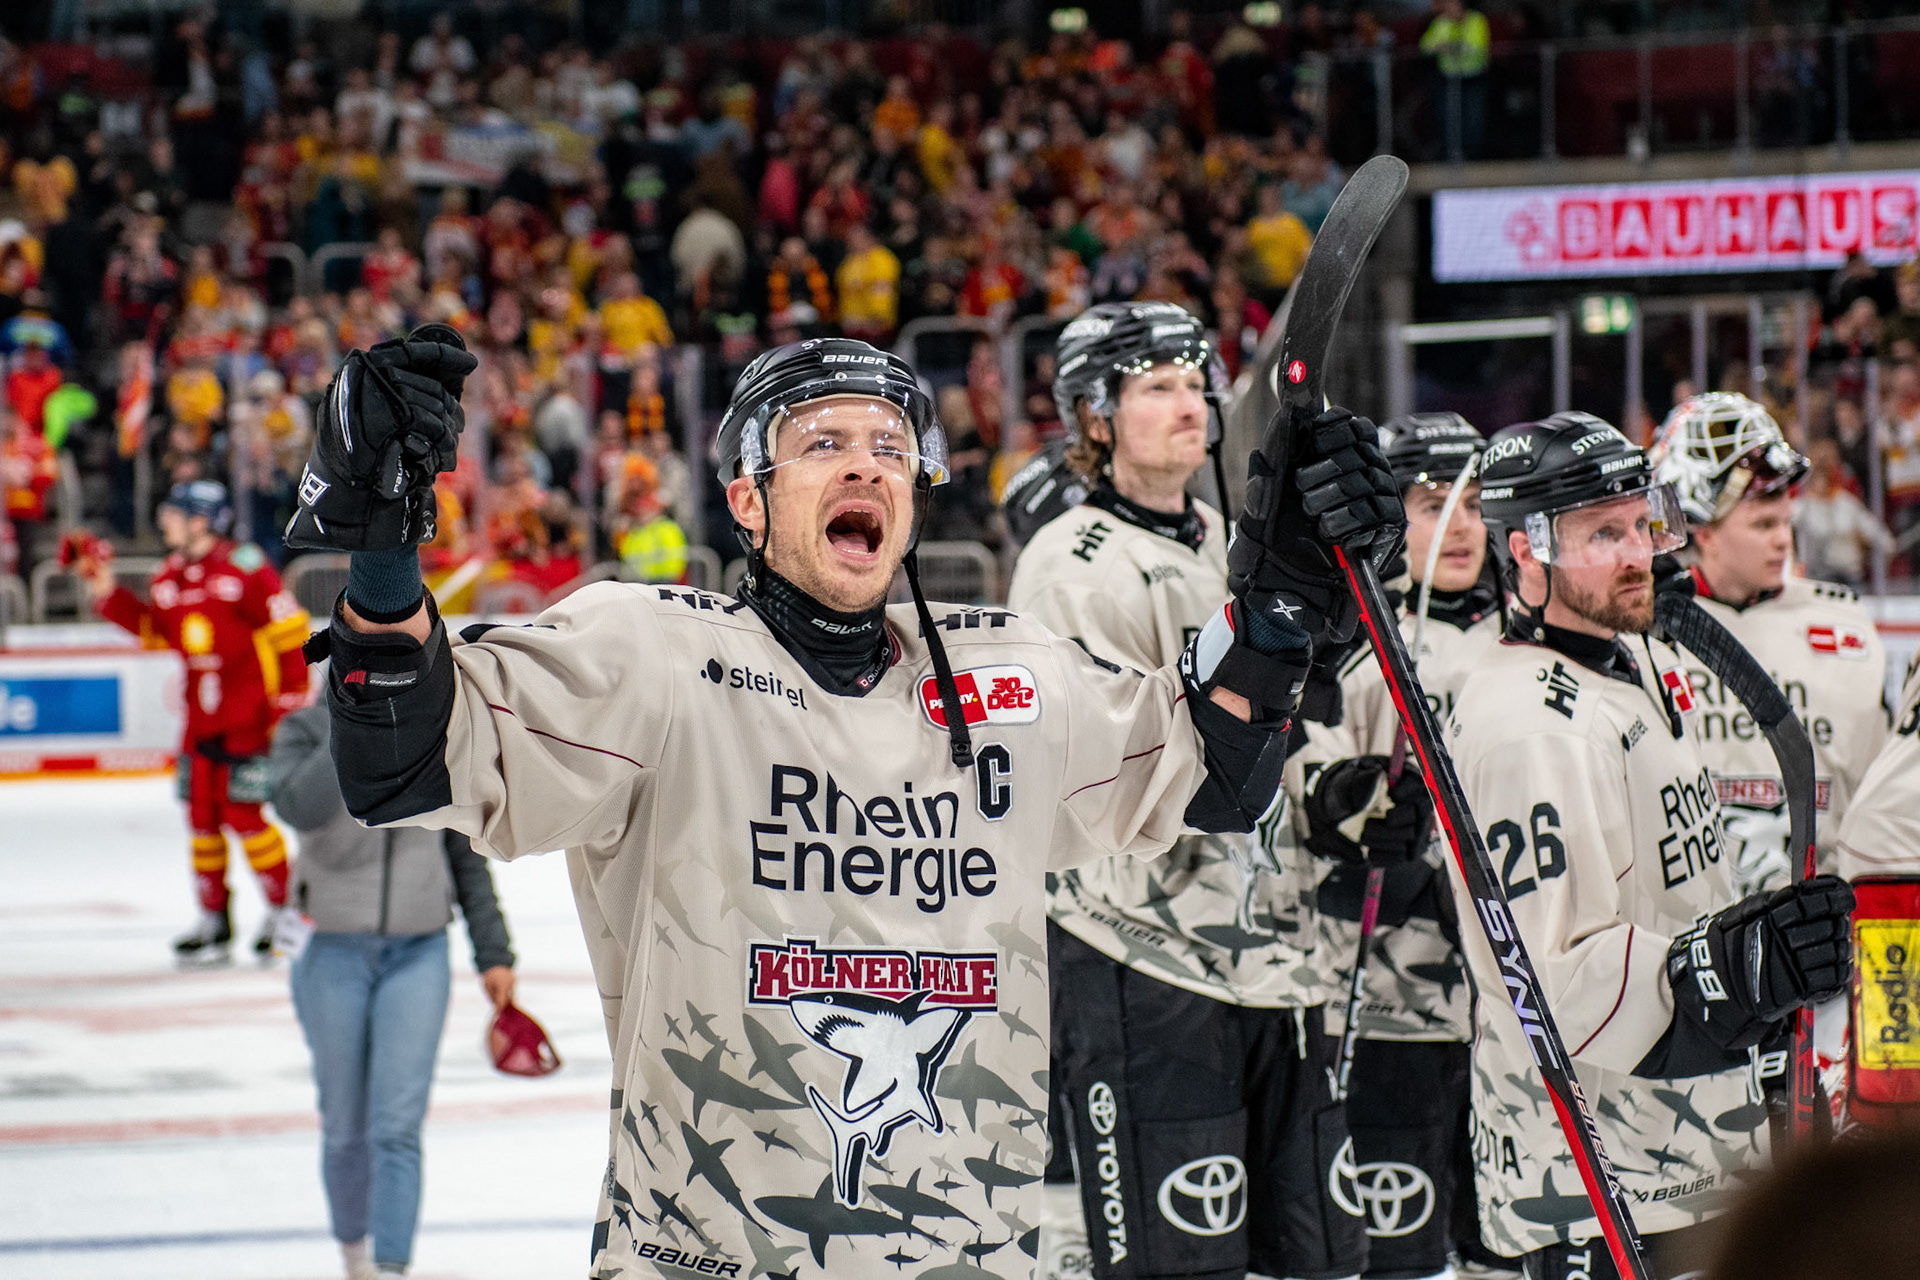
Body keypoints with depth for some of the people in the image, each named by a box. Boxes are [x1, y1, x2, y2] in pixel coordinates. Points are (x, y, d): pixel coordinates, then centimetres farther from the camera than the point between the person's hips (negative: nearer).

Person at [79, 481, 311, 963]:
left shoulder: (243, 567, -12)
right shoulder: (169, 578, 10)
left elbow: (289, 629, -11)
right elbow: (153, 631, 19)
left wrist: (291, 695, -13)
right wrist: (108, 594, 10)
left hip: (249, 716, -7)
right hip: (201, 719, 7)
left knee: (243, 814, -9)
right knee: (202, 815, 6)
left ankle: (285, 907, 6)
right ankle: (214, 919, 16)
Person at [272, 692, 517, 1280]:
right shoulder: (307, 731, -3)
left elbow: (465, 854, 11)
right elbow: (300, 807, -25)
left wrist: (492, 953, 13)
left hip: (418, 952, 1)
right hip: (332, 951, 0)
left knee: (398, 1127, -10)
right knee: (345, 1127, 10)